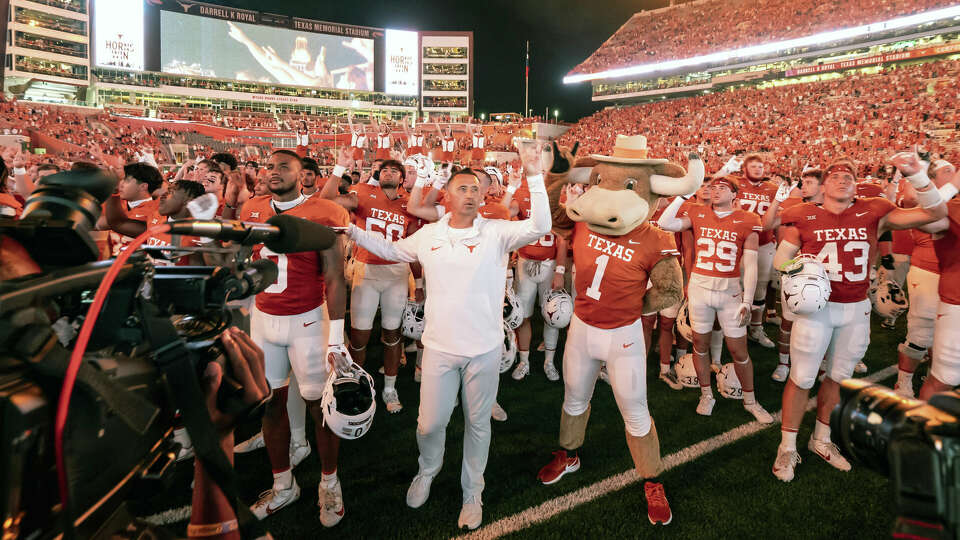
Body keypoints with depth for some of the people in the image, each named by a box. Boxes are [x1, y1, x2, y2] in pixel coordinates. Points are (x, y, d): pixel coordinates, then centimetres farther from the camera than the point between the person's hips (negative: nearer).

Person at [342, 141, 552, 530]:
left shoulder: (496, 232, -7)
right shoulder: (428, 235, 3)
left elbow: (540, 226, -20)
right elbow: (393, 250, 19)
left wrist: (534, 177, -28)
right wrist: (353, 232, 12)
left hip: (483, 350, -1)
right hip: (439, 347, 2)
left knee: (478, 425, 15)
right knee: (430, 423, 12)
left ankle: (472, 493, 38)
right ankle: (428, 470, 46)